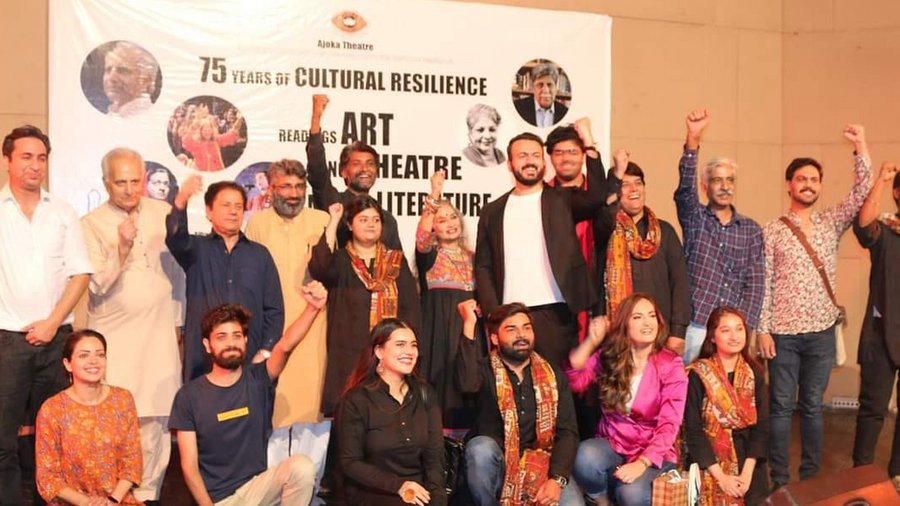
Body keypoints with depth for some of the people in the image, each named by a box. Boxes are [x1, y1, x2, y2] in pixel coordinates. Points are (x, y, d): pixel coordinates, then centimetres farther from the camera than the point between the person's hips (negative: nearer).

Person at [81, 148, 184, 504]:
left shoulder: (163, 214, 7)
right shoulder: (91, 224, -1)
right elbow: (98, 285, -7)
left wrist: (178, 321, 17)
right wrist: (122, 247, -21)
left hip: (160, 334, 2)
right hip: (114, 337, -2)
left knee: (155, 418, 2)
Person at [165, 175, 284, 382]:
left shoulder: (260, 254, 11)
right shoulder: (196, 249, 8)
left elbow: (274, 309, 9)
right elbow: (175, 237, -15)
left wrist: (265, 352, -3)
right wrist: (181, 201, -35)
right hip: (203, 362, -1)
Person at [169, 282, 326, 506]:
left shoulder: (258, 380, -1)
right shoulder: (189, 396, -4)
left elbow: (286, 346, -23)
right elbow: (189, 466, -4)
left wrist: (312, 308, -40)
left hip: (257, 485, 3)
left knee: (302, 467, -27)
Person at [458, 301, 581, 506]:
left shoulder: (554, 376, 5)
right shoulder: (485, 371, -3)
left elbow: (567, 431, -1)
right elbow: (467, 386, -28)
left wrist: (557, 479, -17)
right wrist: (469, 324, -27)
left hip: (541, 466, 1)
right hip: (496, 467, -1)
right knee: (480, 446, -32)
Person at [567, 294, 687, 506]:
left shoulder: (671, 365, -7)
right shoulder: (608, 357, 1)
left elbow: (669, 425, -15)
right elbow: (573, 381, -14)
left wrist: (642, 463, -27)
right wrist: (591, 341, -21)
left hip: (653, 453, -2)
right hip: (612, 444, 2)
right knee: (585, 457, -32)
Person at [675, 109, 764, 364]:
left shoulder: (751, 230, 9)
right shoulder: (695, 218, 4)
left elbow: (755, 283, 5)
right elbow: (684, 187, -16)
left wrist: (744, 328, -6)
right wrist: (693, 139, -30)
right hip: (696, 327, -2)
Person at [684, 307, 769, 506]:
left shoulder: (755, 373, 4)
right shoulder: (698, 375, -7)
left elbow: (761, 426, -1)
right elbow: (693, 430, -11)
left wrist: (747, 473, -13)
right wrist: (721, 476, -17)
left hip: (747, 462, 3)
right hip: (710, 465, -3)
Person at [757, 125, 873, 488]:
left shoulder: (831, 223, 8)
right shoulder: (771, 231, 0)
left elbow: (861, 193, -6)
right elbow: (763, 284, -3)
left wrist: (861, 146, -16)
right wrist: (762, 329, -9)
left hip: (822, 331, 3)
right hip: (783, 332, -3)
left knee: (813, 405, 11)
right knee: (782, 406, 3)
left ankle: (811, 477, 21)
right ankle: (780, 480, 11)